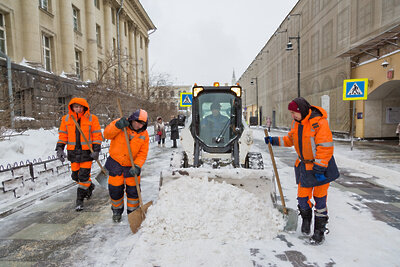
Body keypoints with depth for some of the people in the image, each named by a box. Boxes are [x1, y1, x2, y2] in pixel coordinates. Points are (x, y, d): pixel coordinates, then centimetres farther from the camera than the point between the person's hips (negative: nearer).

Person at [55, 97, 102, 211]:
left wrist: (96, 150, -10)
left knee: (84, 175, -4)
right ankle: (89, 186, 39)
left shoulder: (92, 119, -4)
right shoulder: (66, 119, 5)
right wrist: (60, 149, 1)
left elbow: (97, 136, -3)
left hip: (87, 152, -4)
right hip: (73, 152, 4)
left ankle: (80, 199, 9)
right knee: (75, 175, 12)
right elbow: (63, 135, 10)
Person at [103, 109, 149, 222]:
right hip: (115, 163, -1)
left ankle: (133, 212, 28)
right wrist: (117, 126, -35)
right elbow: (107, 134, -19)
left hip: (131, 165, 1)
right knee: (115, 189, 8)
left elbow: (143, 153, -9)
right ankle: (117, 211, 34)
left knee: (133, 190, 5)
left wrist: (137, 166, -22)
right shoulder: (120, 123, -12)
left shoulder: (144, 134, -9)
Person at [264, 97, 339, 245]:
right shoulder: (296, 122, 2)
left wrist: (319, 169, -22)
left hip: (321, 165, -6)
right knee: (302, 197, 8)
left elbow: (325, 148, -22)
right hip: (304, 166, 6)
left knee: (319, 198, 4)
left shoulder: (319, 122, -21)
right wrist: (275, 141, 4)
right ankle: (306, 218, 38)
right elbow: (290, 139, 17)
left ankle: (320, 231, 20)